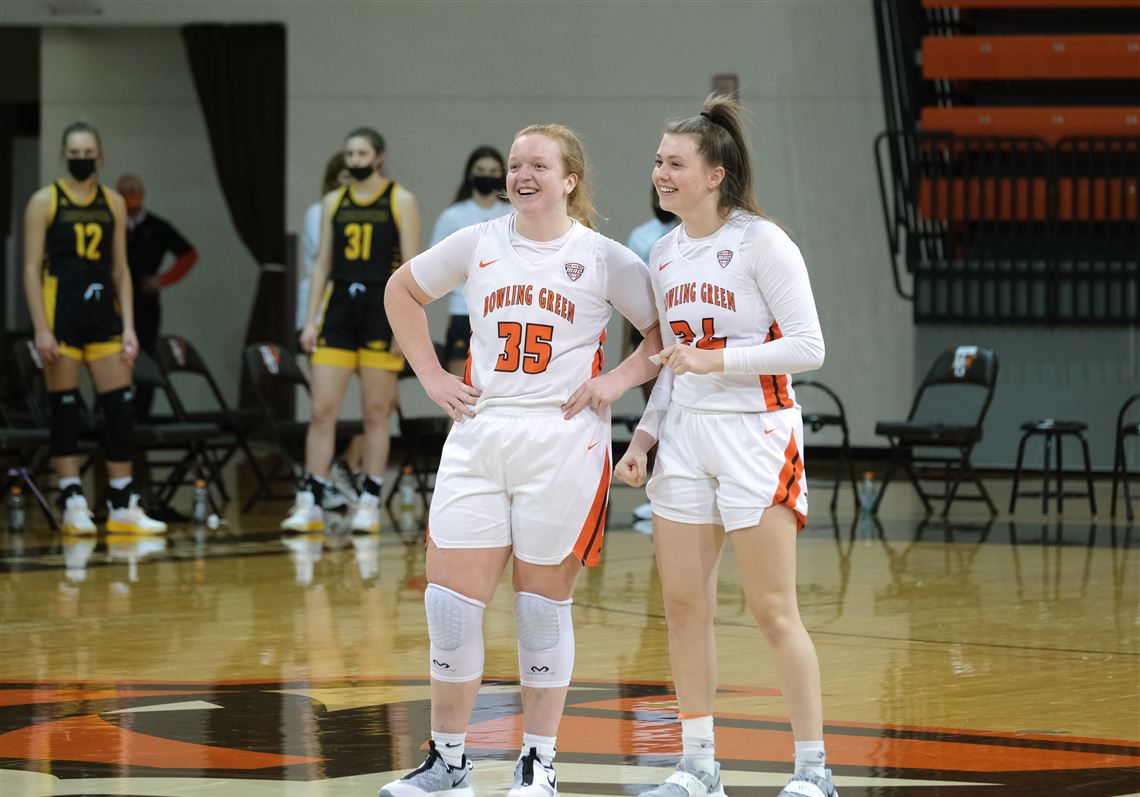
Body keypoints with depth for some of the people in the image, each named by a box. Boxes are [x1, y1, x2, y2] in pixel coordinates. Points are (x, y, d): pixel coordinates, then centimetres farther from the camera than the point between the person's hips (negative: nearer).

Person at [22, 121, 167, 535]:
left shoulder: (113, 204, 10)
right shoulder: (45, 202, -1)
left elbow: (120, 271, 12)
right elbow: (32, 269, -4)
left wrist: (128, 327, 4)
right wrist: (42, 329, -12)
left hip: (103, 314, 4)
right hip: (61, 313, -4)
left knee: (122, 407, -1)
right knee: (65, 411, -1)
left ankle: (123, 505, 4)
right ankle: (74, 504, 4)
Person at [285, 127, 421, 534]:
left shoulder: (400, 201, 0)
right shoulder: (333, 203, 12)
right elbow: (322, 264, 14)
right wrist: (310, 320, 7)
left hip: (382, 308, -3)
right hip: (339, 306, 3)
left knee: (376, 413, 1)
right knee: (322, 410, -3)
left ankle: (369, 503, 8)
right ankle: (310, 504, -2)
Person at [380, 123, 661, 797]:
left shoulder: (605, 259, 0)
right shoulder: (477, 246, 7)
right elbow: (403, 292, 21)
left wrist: (619, 380, -7)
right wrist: (431, 376, 13)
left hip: (564, 444, -3)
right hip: (479, 439, 3)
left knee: (544, 606, 3)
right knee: (451, 600, 0)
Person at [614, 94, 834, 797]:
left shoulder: (761, 241, -11)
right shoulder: (665, 254, 10)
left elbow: (808, 347, -14)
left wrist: (715, 360, -19)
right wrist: (645, 436, 10)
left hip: (756, 435, -7)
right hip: (687, 436, 7)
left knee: (773, 610, -5)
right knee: (684, 605, 5)